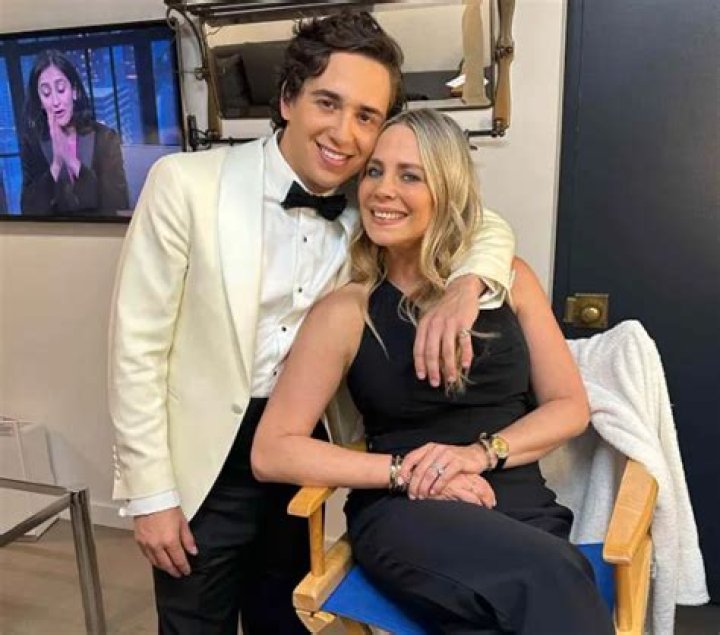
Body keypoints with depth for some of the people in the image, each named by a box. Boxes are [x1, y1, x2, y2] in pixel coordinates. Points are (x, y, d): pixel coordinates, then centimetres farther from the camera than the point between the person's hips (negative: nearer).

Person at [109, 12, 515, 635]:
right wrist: (151, 492, -10)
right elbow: (137, 346, -12)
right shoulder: (186, 183, -16)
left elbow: (487, 227, 4)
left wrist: (465, 284, -20)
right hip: (204, 462, -3)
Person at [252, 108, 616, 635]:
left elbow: (570, 406, 7)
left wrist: (480, 451, -11)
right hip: (404, 514, -3)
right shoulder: (346, 311, -3)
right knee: (554, 583, -30)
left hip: (521, 504, 3)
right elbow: (271, 453, -4)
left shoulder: (509, 279, 5)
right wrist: (404, 471, -13)